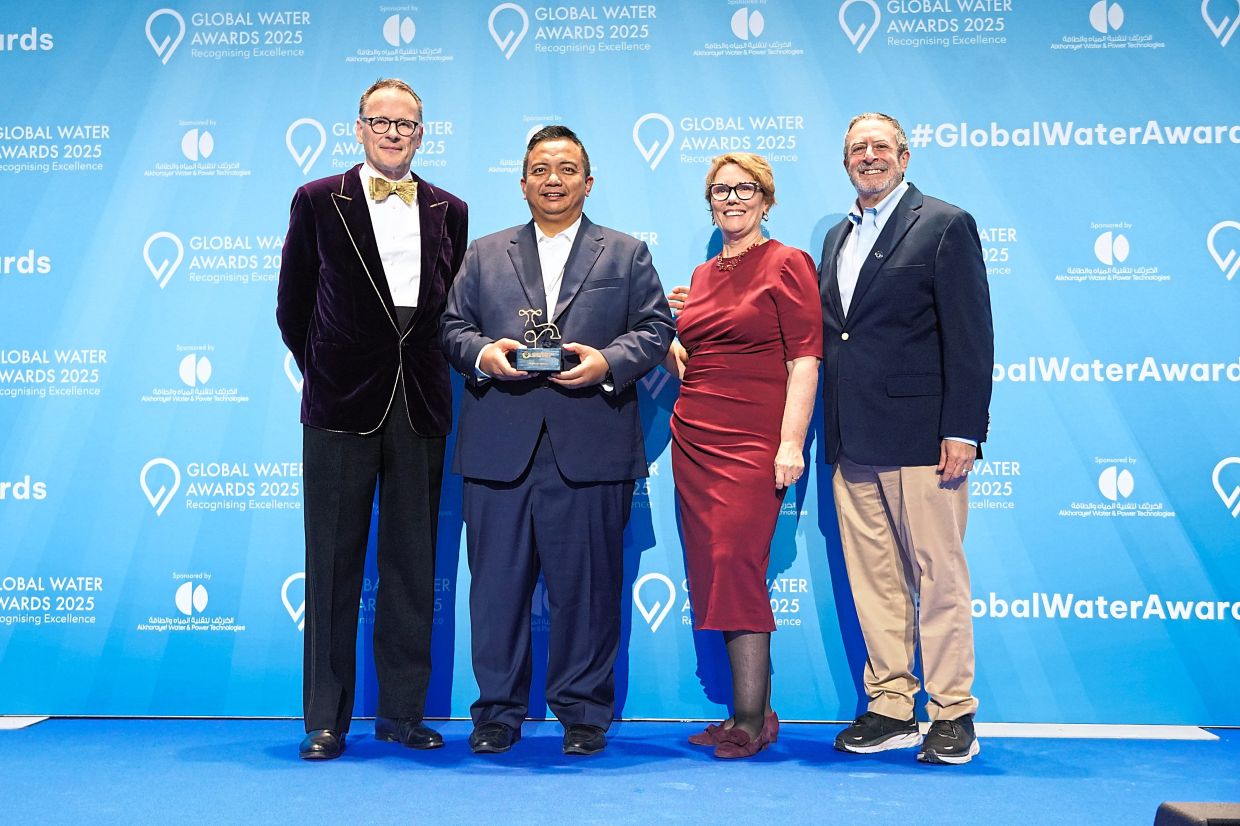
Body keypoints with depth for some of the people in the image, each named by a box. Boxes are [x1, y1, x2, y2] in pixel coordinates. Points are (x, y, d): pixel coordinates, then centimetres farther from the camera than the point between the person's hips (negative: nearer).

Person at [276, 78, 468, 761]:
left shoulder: (449, 211, 11)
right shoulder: (318, 202, 4)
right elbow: (292, 306, 7)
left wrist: (425, 369, 7)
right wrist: (325, 372, 7)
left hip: (421, 408, 3)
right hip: (342, 406, -2)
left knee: (413, 566, 8)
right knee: (334, 566, 3)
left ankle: (402, 712, 19)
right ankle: (325, 720, 13)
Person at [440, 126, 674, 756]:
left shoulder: (627, 254, 14)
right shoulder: (484, 255, 18)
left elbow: (655, 327, 6)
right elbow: (453, 326, 13)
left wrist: (608, 362, -11)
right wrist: (482, 353, -9)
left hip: (591, 450, -1)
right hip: (499, 449, 2)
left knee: (587, 585, 3)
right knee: (497, 584, 4)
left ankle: (584, 711, 17)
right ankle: (497, 711, 17)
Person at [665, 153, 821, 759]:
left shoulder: (787, 263, -1)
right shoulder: (703, 275, 19)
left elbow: (804, 360, -8)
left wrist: (792, 442, -17)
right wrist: (664, 342, 5)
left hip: (753, 439, -7)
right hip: (694, 436, 7)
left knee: (736, 563, -14)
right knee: (713, 571, 5)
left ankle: (750, 719, -4)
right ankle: (756, 712, 13)